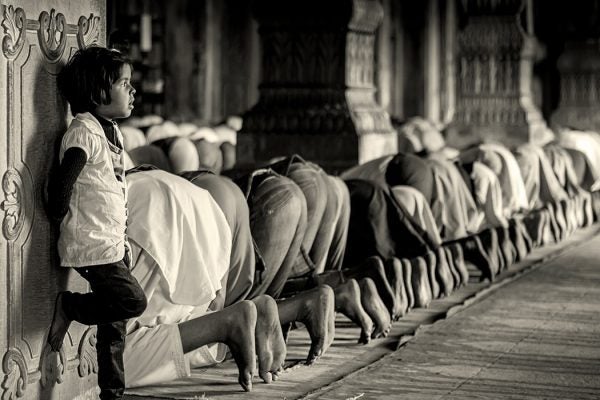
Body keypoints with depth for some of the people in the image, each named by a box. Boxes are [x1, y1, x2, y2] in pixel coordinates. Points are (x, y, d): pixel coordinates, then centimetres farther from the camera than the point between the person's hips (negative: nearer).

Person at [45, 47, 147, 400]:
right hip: (92, 246, -9)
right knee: (133, 301, -18)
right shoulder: (84, 132, -18)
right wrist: (60, 216, -10)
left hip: (114, 244, 9)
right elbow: (62, 183, -25)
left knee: (115, 321, 11)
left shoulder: (111, 130, 12)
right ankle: (69, 307, 2)